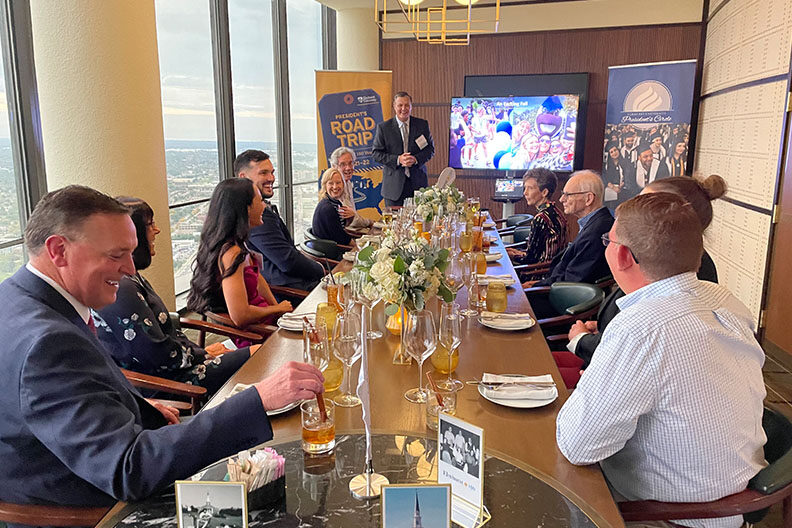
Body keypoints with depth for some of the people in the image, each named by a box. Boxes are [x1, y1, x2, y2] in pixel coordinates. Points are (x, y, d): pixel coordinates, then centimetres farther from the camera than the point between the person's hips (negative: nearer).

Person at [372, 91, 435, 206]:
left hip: (418, 183, 2)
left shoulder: (422, 125, 7)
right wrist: (397, 159, -15)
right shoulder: (383, 127, 1)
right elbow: (376, 152, -1)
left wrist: (416, 159, -12)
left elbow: (430, 149, 8)